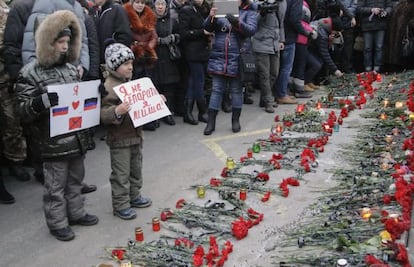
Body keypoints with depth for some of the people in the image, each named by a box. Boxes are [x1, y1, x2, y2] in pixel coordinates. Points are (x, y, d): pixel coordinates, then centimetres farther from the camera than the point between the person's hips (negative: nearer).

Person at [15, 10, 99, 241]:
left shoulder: (71, 69, 9)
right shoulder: (30, 74, -11)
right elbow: (24, 110, -12)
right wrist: (43, 101, -31)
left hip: (77, 137, 7)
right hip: (53, 142, -6)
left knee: (76, 178, 20)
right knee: (55, 185, 6)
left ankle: (76, 213, 37)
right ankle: (57, 223, 20)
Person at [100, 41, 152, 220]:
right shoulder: (109, 87, -19)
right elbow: (103, 114, -24)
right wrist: (117, 111, -41)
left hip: (135, 136, 9)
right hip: (119, 139, -8)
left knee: (136, 170, 21)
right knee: (121, 174, 2)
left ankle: (134, 197, 38)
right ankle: (120, 205, 15)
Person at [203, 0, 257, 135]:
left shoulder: (249, 12, 3)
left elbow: (251, 30, -12)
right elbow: (208, 28, 3)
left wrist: (238, 23, -29)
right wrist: (211, 17, -17)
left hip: (238, 57, -1)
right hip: (219, 56, 2)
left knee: (236, 90, 9)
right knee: (217, 89, 3)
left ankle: (235, 120, 22)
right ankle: (211, 122, 8)